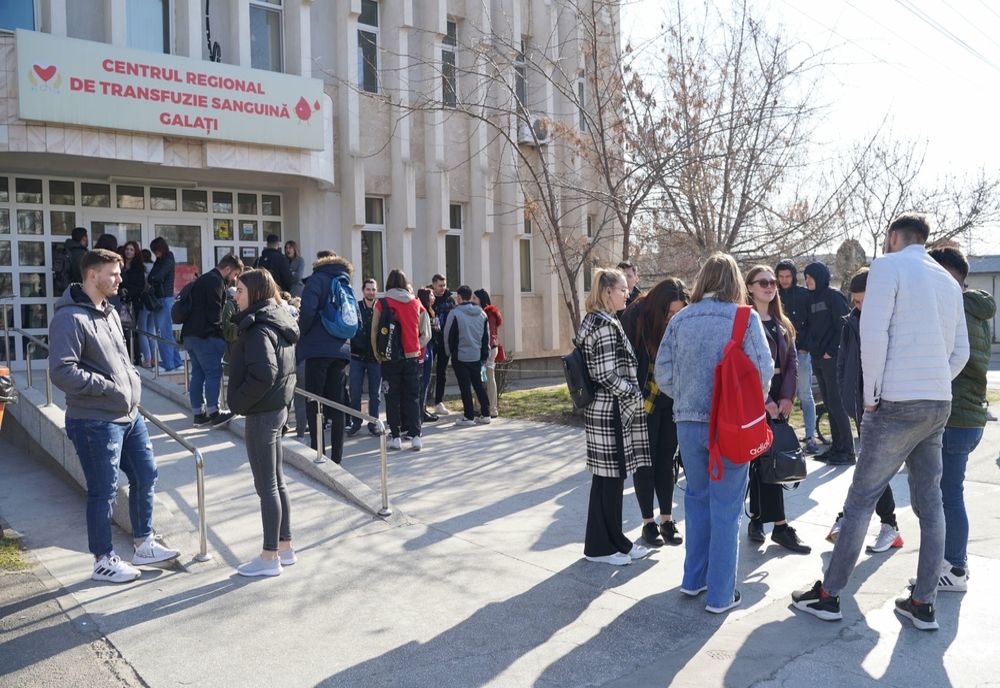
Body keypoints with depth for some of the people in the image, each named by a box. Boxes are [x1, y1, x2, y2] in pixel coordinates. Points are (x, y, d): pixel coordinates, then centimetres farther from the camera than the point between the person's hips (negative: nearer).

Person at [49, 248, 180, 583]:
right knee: (104, 492, 3)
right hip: (96, 422, -9)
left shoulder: (110, 312, 12)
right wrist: (109, 386, -19)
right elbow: (61, 372, -24)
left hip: (129, 415, 9)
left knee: (145, 476, 16)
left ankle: (144, 545, 32)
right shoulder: (70, 318, -17)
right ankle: (104, 561, 20)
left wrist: (132, 380, 7)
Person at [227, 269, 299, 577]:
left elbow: (263, 376, -27)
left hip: (261, 413, -10)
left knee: (266, 486, -1)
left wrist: (239, 402, -14)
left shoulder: (258, 328, -18)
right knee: (276, 481, 16)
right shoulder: (279, 323, 11)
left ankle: (270, 557, 9)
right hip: (278, 407, 10)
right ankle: (284, 548, 26)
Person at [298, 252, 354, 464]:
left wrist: (301, 334, -1)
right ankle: (336, 457, 11)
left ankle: (318, 454, -3)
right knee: (336, 406, 9)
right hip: (340, 351, 6)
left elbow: (307, 310, -15)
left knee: (313, 405, 0)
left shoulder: (318, 279, 0)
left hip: (318, 349, -6)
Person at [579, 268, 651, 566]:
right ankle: (601, 546, 11)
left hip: (602, 409, 10)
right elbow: (608, 376, -21)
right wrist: (636, 394, -9)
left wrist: (632, 394, 17)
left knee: (607, 478, 15)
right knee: (610, 478, -1)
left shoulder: (593, 321, 14)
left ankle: (613, 541, 25)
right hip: (611, 412, -10)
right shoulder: (606, 326, -17)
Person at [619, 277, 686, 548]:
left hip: (671, 404, 4)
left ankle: (667, 519, 23)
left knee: (666, 461, 12)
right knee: (645, 462, 6)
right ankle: (648, 523, 18)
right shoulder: (636, 318, -15)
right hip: (644, 404, -4)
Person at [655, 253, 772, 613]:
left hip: (689, 422, 3)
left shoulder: (680, 319, 1)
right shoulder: (745, 318, -8)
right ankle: (720, 593, 14)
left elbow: (663, 373, 1)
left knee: (696, 499, 19)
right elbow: (763, 369, -10)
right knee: (726, 508, 6)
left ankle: (694, 579, 30)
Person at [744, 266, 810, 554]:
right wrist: (765, 400, -15)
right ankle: (780, 526, -2)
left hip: (780, 398, 6)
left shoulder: (782, 323, 16)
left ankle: (757, 518, 20)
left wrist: (787, 397, -4)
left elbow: (792, 360, 10)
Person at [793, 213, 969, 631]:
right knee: (930, 504, 11)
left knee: (860, 500, -1)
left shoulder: (889, 266, -7)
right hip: (940, 405, 7)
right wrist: (934, 385, 16)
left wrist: (871, 394, -9)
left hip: (897, 405, -7)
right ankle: (923, 603, 17)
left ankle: (828, 595, 8)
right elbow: (960, 352, 15)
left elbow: (874, 335, -16)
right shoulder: (948, 281, 15)